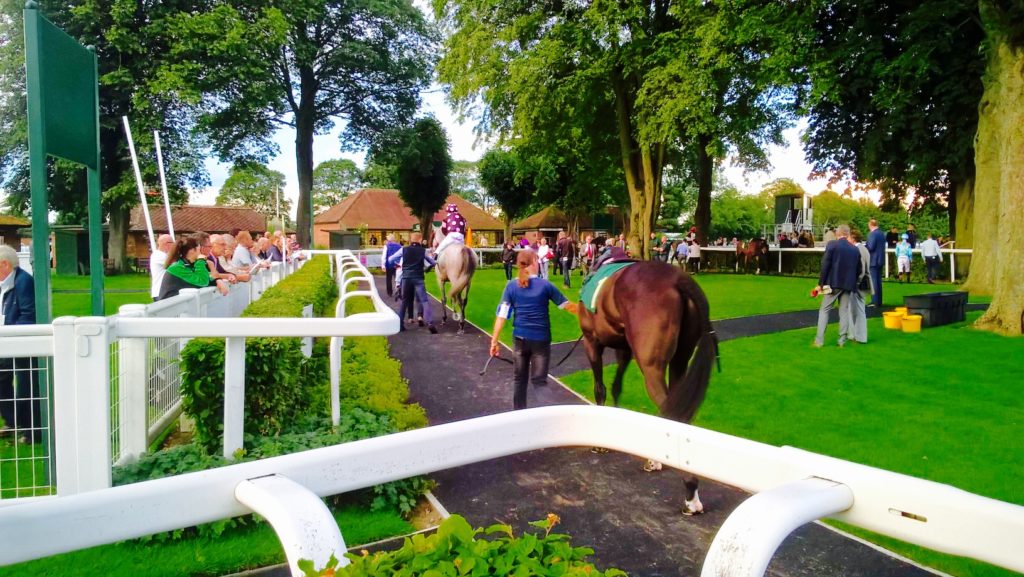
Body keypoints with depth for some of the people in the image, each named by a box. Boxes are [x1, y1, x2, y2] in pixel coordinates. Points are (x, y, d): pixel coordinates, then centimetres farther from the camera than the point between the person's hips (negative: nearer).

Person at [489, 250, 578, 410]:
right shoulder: (545, 285, -8)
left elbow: (502, 314, -5)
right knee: (539, 380, 4)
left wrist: (494, 340, -2)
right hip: (540, 339, -3)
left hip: (519, 338, 3)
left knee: (520, 378, 17)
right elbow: (566, 305, 2)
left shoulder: (511, 286, -2)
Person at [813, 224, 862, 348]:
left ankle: (819, 340, 0)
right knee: (844, 311, 9)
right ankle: (842, 340, 10)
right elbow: (858, 270, 10)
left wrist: (820, 283, -6)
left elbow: (825, 265, -11)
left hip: (833, 283, -3)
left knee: (824, 310, 4)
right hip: (848, 285, 4)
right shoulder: (855, 249, 6)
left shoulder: (832, 245, -7)